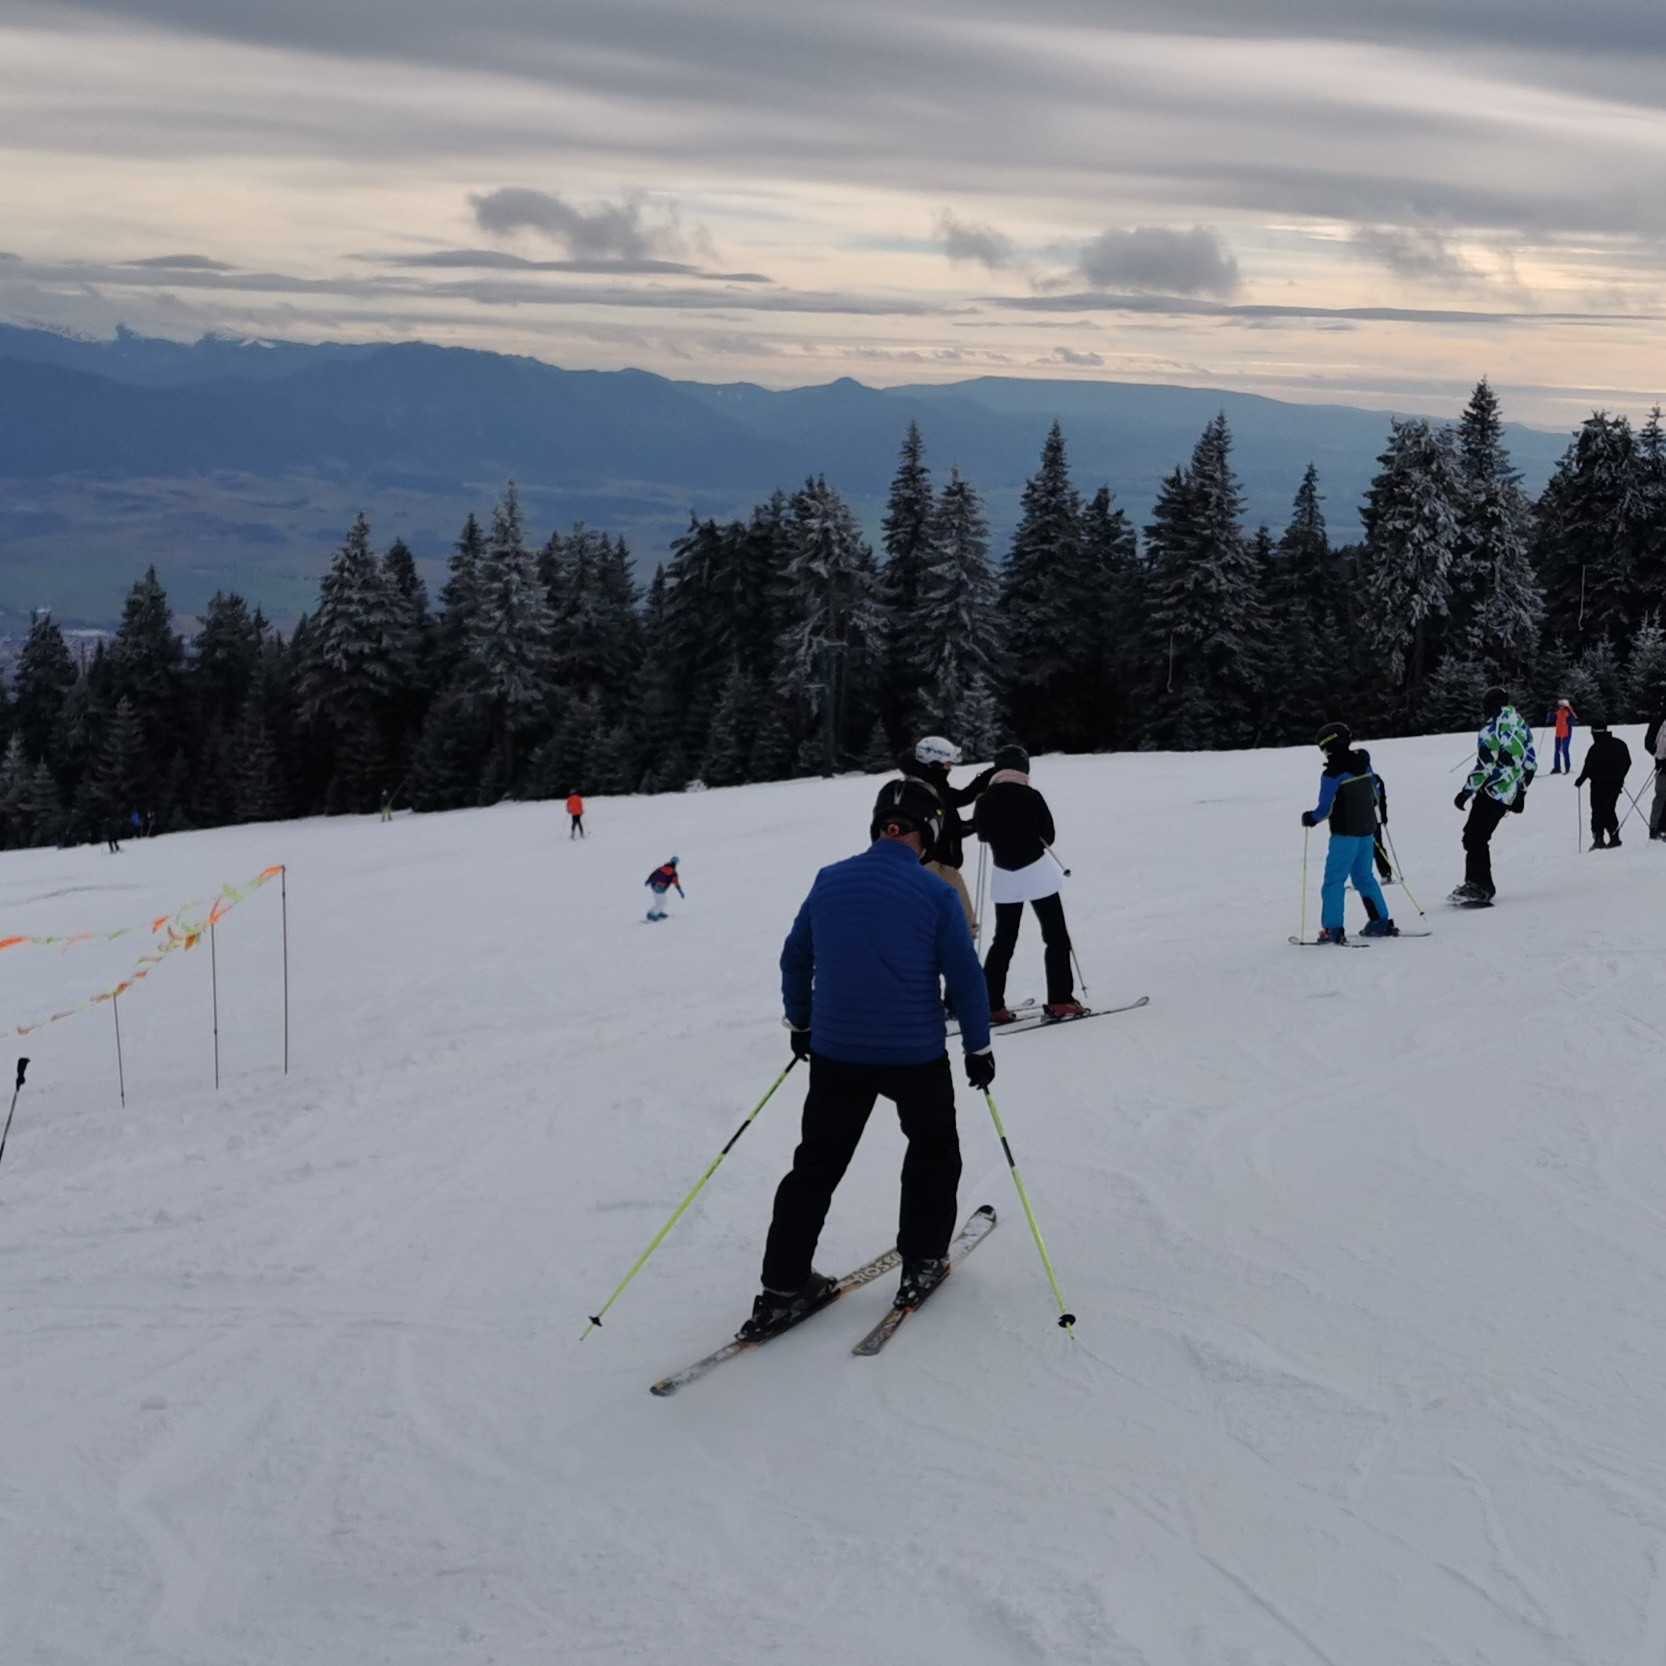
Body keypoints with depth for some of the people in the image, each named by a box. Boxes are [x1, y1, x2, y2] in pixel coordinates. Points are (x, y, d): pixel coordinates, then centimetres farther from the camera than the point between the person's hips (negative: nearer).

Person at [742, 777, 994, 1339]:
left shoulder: (829, 881, 2)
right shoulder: (934, 892, -9)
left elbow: (795, 958, 10)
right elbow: (965, 976, -7)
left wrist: (800, 1024, 24)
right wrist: (978, 1047, 5)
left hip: (836, 1051, 3)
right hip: (916, 1054, -3)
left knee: (817, 1164, 12)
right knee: (933, 1151, 22)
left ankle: (782, 1288, 9)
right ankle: (921, 1265, 23)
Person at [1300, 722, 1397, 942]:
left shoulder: (1331, 774, -17)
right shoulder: (1365, 766, 4)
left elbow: (1325, 809, -15)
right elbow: (1377, 794, 14)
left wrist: (1311, 818, 4)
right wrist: (1379, 814, 31)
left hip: (1345, 834, -7)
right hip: (1367, 830, 7)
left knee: (1334, 880, -1)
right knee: (1364, 877, 18)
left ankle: (1333, 928, -4)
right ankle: (1382, 922, 18)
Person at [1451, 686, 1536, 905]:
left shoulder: (1490, 730, -15)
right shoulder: (1522, 726, 10)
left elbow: (1485, 766, -18)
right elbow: (1531, 762, 13)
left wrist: (1466, 792, -10)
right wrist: (1521, 791, 23)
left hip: (1492, 792, -8)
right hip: (1510, 794, 8)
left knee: (1474, 838, -5)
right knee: (1478, 836, 15)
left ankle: (1479, 886, -11)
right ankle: (1478, 884, 16)